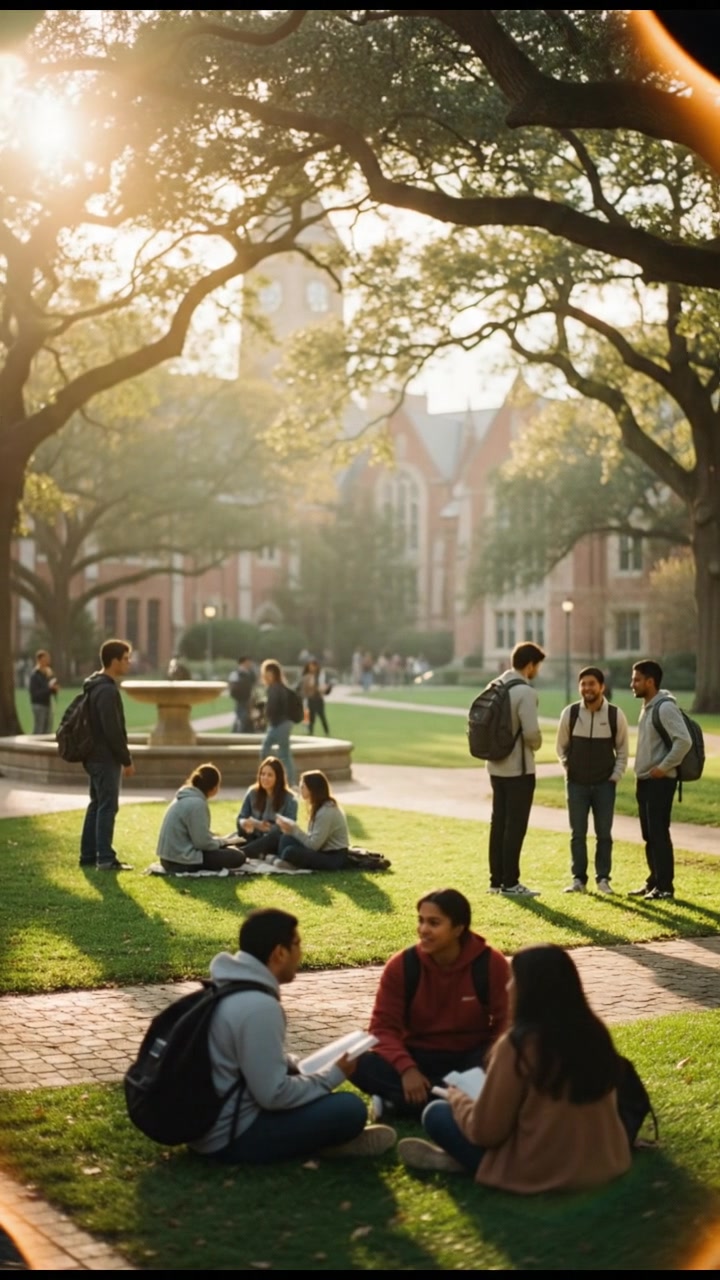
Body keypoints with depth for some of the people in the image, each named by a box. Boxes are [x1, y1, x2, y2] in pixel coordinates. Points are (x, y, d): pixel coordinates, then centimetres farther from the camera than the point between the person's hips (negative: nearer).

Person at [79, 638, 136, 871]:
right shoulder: (108, 691, -19)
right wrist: (126, 760, -14)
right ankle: (105, 859, -5)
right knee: (107, 807, -7)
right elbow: (113, 731, -22)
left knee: (97, 805, 14)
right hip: (106, 759, -10)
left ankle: (88, 855, 19)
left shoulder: (95, 687, 14)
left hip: (95, 757, 10)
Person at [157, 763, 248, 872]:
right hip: (183, 862, -10)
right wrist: (221, 841, -1)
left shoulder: (185, 798, 12)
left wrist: (217, 839, 11)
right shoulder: (197, 803, -18)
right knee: (238, 856, -10)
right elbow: (202, 842, -19)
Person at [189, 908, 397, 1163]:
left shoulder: (227, 987, 5)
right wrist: (333, 1075, -9)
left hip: (205, 1122, 10)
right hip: (230, 1137, -10)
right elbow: (274, 1095, -23)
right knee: (350, 1109, -14)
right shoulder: (259, 1006, -25)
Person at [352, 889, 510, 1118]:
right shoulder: (401, 965, -10)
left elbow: (506, 1023, -9)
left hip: (470, 1057, -1)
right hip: (419, 1057, 1)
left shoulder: (491, 964, -12)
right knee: (362, 1066, -29)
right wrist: (407, 1069, -29)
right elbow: (384, 1027, -11)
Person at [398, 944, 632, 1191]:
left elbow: (485, 1132, -13)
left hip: (540, 1172, -6)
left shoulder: (517, 1044, -19)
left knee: (436, 1114, 7)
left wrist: (458, 1099, 7)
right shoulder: (595, 1032, 0)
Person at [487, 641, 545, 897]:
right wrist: (536, 745, -2)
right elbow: (531, 731, -22)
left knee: (498, 823, 13)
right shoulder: (524, 692, -18)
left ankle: (496, 879, 19)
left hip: (496, 766, 8)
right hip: (518, 768, -8)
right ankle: (510, 883, 3)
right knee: (515, 826, -1)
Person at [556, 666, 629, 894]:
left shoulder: (616, 715, -7)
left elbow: (622, 749, 5)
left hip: (605, 784, -1)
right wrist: (568, 769, 4)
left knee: (604, 834, 4)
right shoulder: (570, 713, -6)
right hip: (576, 783, 1)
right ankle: (578, 879, 13)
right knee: (577, 833, 5)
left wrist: (616, 775, -1)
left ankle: (603, 879, 14)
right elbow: (561, 746, 9)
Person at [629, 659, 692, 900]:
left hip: (659, 781, -9)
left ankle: (665, 886, 0)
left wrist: (664, 767, -20)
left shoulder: (665, 707, -17)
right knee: (649, 835, 13)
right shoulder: (647, 707, 13)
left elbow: (684, 741, -24)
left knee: (659, 834, -6)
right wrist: (642, 770, 13)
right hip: (644, 780, 9)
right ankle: (654, 881, 20)